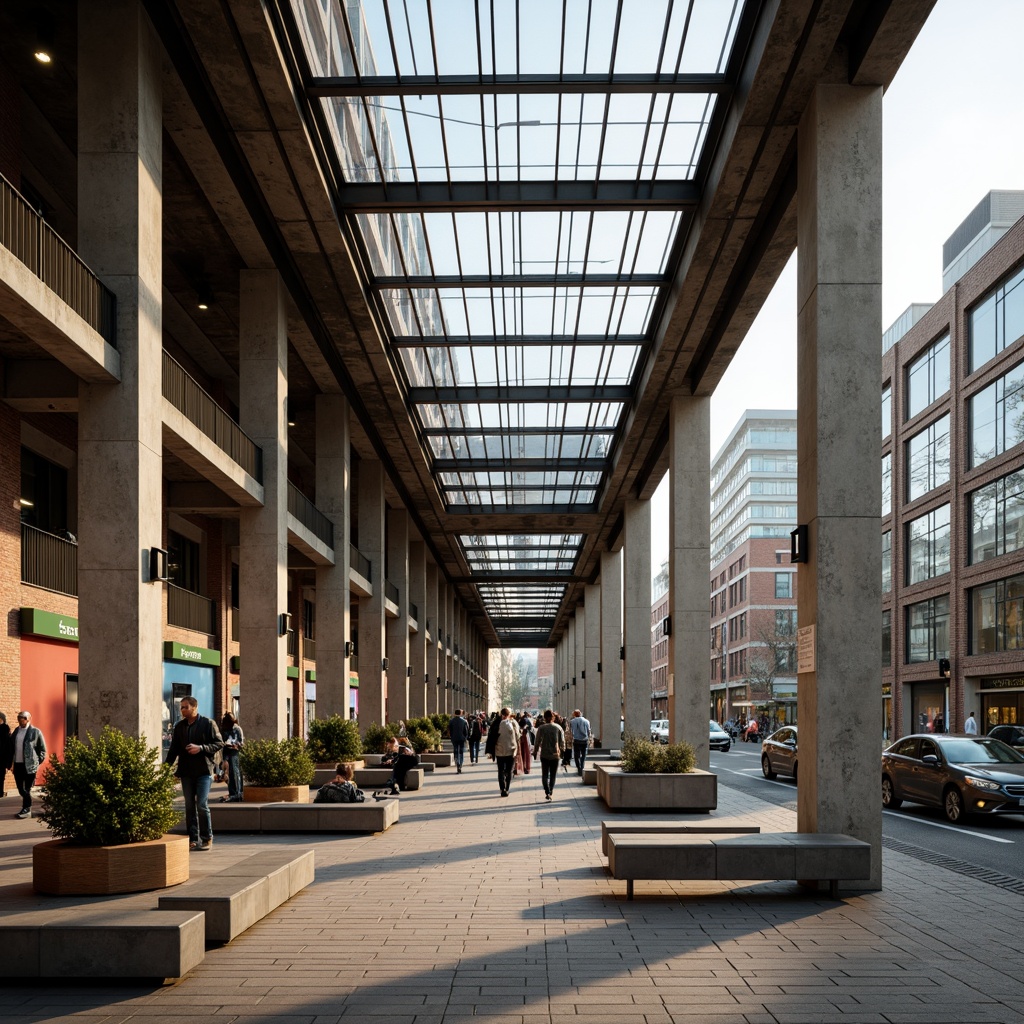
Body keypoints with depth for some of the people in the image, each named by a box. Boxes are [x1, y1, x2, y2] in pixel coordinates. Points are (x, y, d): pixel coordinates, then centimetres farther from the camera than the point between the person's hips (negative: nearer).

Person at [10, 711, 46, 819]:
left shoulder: (35, 732, -5)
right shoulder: (16, 731, 11)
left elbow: (42, 749, -2)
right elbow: (11, 747, 16)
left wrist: (37, 762, -4)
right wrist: (10, 761, 8)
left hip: (29, 765, -6)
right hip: (17, 764, 6)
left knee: (27, 789, -3)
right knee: (20, 788, 10)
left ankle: (26, 810, 5)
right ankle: (26, 808, 21)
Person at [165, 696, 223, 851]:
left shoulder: (208, 724, -2)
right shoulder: (179, 726, 12)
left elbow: (219, 743, -2)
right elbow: (174, 749, 15)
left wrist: (201, 748, -14)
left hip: (203, 770, -5)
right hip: (186, 772, 5)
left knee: (202, 805, -8)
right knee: (189, 806, 6)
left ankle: (207, 838, 4)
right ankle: (193, 839, 12)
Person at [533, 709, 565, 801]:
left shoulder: (541, 728, -8)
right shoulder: (558, 728, -3)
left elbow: (537, 741, -6)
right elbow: (562, 741, 3)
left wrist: (535, 752, 6)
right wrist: (562, 751, 18)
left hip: (544, 755, -1)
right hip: (555, 755, 2)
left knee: (545, 774, 3)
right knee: (553, 775, 15)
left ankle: (547, 792, -15)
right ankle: (551, 791, 19)